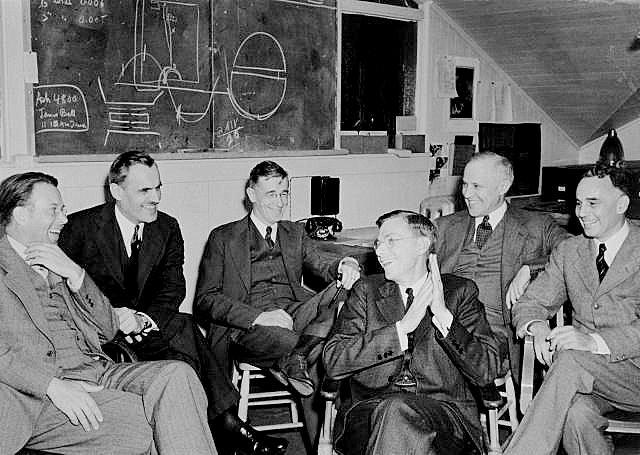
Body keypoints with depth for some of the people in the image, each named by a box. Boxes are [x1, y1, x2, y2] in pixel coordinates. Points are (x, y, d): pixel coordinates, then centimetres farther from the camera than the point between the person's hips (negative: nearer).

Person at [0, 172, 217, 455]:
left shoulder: (58, 263, 23)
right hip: (36, 396, -6)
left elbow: (107, 331, 14)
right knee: (142, 421, -26)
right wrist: (54, 386, -24)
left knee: (176, 374, -19)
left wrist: (75, 275, -1)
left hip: (97, 373, 6)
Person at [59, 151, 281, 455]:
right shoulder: (80, 227, -6)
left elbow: (172, 288, -1)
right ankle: (224, 421, -24)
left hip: (144, 328, 4)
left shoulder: (168, 228, 6)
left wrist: (144, 318, -22)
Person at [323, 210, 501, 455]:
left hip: (443, 411, -1)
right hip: (369, 411, 1)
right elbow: (333, 361, -2)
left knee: (397, 411, -33)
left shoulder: (460, 291, 10)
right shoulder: (366, 290, 13)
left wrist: (444, 315, -9)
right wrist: (402, 328, -9)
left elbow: (486, 372, 0)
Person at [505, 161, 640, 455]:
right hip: (578, 374, 3)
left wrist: (595, 341, -28)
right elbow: (531, 303, 12)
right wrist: (537, 328, -12)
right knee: (574, 411, -34)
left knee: (572, 359, -33)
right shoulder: (568, 251, 14)